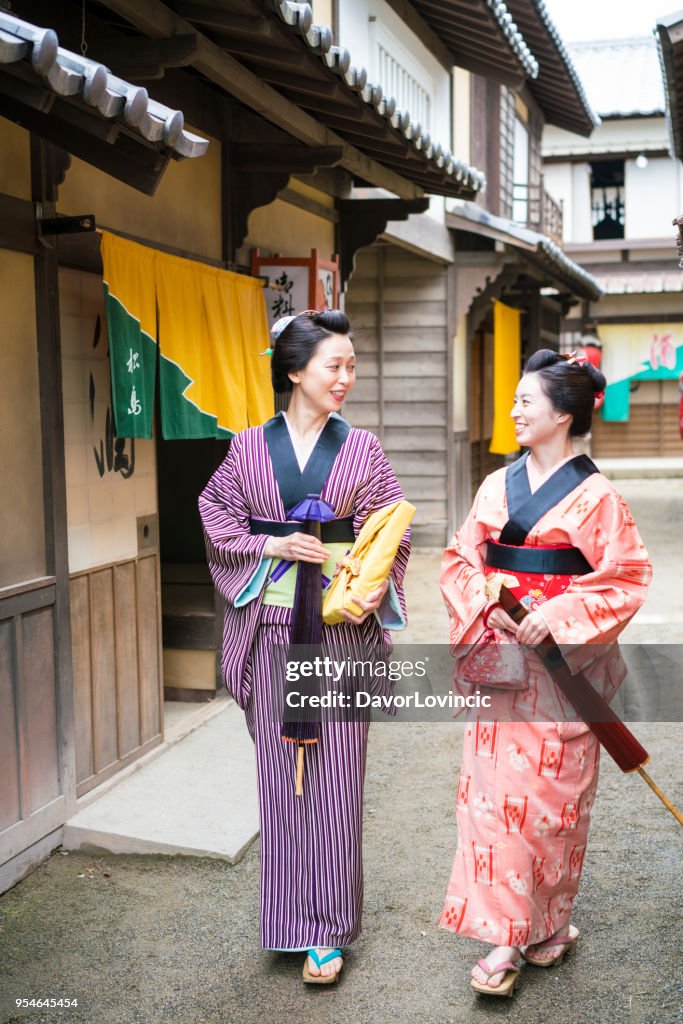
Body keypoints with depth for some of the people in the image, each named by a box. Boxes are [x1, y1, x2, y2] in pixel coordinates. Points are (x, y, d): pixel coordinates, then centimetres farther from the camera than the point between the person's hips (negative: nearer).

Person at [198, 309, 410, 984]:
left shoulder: (362, 448, 3)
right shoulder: (249, 447, 3)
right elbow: (216, 520, 5)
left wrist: (375, 588, -14)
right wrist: (272, 544, -11)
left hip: (342, 628, 0)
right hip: (272, 627, 1)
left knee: (334, 775, 2)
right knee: (280, 772, 8)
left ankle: (328, 929, 15)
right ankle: (290, 916, 25)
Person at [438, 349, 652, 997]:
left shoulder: (595, 495, -7)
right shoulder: (497, 486, 7)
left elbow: (627, 578, -8)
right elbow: (459, 558, 10)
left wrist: (556, 616, -18)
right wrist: (484, 606, -8)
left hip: (562, 666, -4)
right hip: (497, 659, 4)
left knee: (551, 793, 5)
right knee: (494, 789, 3)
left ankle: (549, 920, 26)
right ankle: (506, 937, 14)